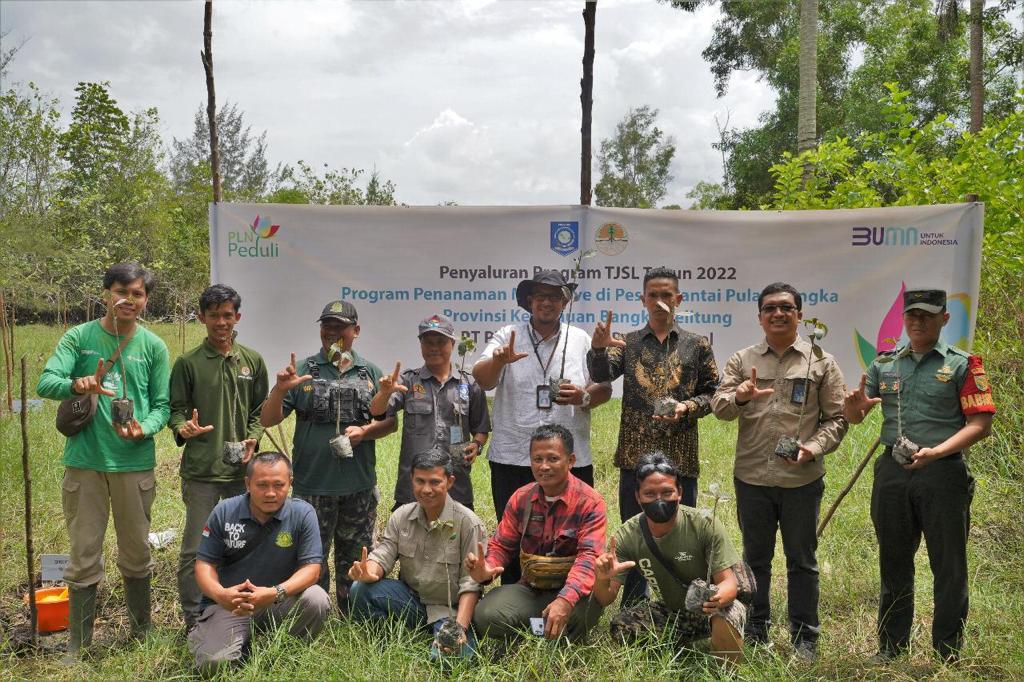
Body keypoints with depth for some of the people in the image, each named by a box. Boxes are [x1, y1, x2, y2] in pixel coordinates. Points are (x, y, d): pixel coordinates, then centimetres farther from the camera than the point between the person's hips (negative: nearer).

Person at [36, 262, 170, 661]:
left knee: (136, 554, 13)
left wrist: (144, 429, -18)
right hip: (84, 461, -1)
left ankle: (142, 634, 30)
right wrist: (76, 384, -33)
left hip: (135, 462, 1)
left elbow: (162, 405, 3)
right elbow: (46, 383, -12)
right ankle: (77, 645, 20)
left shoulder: (153, 346, 2)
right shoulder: (79, 337, 0)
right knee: (84, 556, 6)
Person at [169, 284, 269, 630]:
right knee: (195, 549, 2)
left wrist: (252, 439, -4)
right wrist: (182, 429, -19)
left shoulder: (252, 361, 8)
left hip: (242, 468, 3)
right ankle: (193, 621, 14)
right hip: (201, 469, -3)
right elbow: (175, 409, 2)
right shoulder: (188, 363, 0)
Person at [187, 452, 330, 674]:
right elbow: (205, 563, -2)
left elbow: (311, 567, -13)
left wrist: (275, 593, -32)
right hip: (230, 604, 0)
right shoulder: (224, 512, -6)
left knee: (317, 600, -29)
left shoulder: (303, 514, -10)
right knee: (213, 663, -25)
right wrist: (219, 594, -25)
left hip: (280, 603, 0)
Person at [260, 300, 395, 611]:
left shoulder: (370, 373, 8)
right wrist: (280, 390, -20)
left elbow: (390, 421, 8)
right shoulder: (303, 371, 1)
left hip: (359, 484, 2)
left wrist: (365, 431, -11)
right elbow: (267, 420, -2)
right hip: (312, 484, -2)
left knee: (356, 561, 14)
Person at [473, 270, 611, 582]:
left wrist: (583, 397, -14)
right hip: (513, 458, -1)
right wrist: (498, 360, -31)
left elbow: (604, 388, 9)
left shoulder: (581, 340, 10)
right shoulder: (506, 336, 4)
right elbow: (482, 380, -9)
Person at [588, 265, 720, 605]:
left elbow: (712, 393, 8)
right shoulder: (628, 343, 7)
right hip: (636, 454, 1)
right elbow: (602, 375, -10)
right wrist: (599, 349, -32)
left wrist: (687, 407, -13)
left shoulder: (697, 344, 7)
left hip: (680, 456, 0)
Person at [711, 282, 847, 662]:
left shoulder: (821, 362, 3)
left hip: (802, 480, -1)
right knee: (755, 557, 13)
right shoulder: (742, 360, 6)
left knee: (802, 560, 10)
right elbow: (719, 407, -3)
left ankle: (805, 636, 24)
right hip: (751, 478, 1)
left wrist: (812, 449, -15)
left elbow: (836, 419, 2)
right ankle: (755, 629, 28)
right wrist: (740, 397, -25)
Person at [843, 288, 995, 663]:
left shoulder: (962, 365, -1)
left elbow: (980, 424, -9)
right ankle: (890, 649, 26)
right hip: (892, 472, 4)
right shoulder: (884, 364, 10)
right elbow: (855, 417, 11)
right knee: (893, 564, 13)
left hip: (943, 473, -4)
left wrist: (936, 451, -23)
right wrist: (853, 404, -13)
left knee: (949, 568, 4)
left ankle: (949, 656, 18)